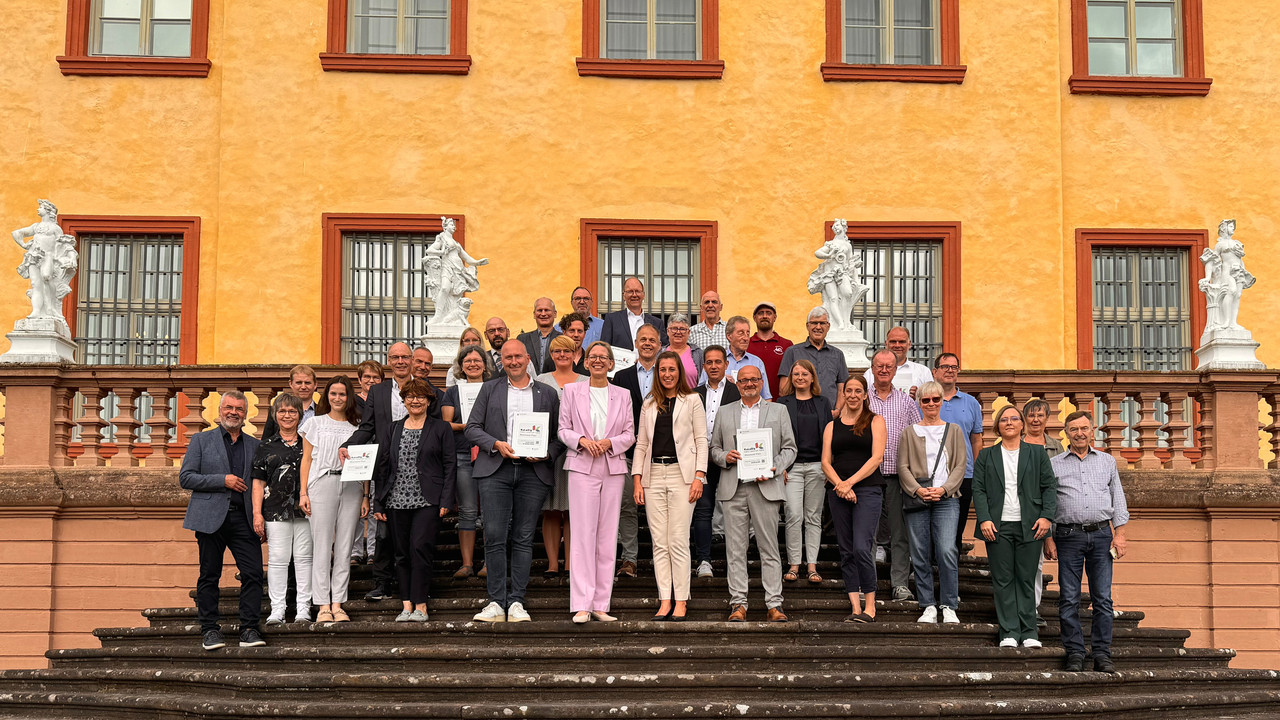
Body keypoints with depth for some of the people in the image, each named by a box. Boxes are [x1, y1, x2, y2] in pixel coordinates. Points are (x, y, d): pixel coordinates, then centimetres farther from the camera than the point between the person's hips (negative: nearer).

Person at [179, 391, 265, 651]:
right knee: (209, 576, 2)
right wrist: (223, 480, -10)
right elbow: (185, 478, 0)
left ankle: (249, 629, 0)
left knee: (253, 574, -6)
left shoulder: (254, 445, 16)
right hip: (211, 517, -2)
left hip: (244, 518, 2)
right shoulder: (201, 440, 8)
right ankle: (209, 629, 10)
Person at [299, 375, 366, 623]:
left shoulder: (357, 427, 14)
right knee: (322, 547, -4)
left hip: (352, 487, 2)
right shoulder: (315, 424, 10)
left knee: (344, 548, 1)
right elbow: (307, 459, 7)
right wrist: (303, 492, -2)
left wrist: (366, 496, 6)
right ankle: (323, 606, -2)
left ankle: (338, 604, 5)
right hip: (322, 484, -2)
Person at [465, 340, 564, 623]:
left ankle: (516, 602, 4)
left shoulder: (548, 394, 12)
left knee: (523, 538, 1)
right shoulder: (490, 389, 12)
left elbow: (559, 436, 12)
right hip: (495, 470, 0)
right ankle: (497, 602, -1)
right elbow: (472, 428, 7)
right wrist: (496, 444, -9)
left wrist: (547, 453, -8)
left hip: (533, 472, 0)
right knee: (494, 537, -6)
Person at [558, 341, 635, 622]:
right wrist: (582, 440, -13)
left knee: (608, 536, 2)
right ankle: (582, 605, -8)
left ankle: (601, 605, 6)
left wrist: (609, 442, -10)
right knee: (583, 534, -8)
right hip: (582, 468, -2)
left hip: (613, 469, 2)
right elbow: (563, 429, 6)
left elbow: (630, 434, 9)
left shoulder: (622, 395, 12)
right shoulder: (572, 391, 9)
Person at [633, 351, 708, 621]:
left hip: (681, 474, -3)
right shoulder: (649, 404, 16)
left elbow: (701, 440, 2)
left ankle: (681, 602, -3)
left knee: (678, 540, -7)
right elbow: (641, 443, 15)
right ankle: (664, 601, 2)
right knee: (659, 541, 1)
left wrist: (699, 476, -8)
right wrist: (637, 479, 5)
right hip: (654, 475, 4)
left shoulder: (692, 401, 6)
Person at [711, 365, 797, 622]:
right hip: (733, 488, 1)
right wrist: (725, 457, -5)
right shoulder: (724, 412, 16)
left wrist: (775, 469, -8)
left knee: (769, 547, -2)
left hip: (766, 488, -1)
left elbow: (790, 448, 9)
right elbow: (714, 448, 17)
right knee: (736, 549, 0)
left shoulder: (778, 411, 12)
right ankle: (738, 603, 4)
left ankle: (774, 604, 0)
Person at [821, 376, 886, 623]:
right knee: (846, 551, 3)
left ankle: (870, 606, -7)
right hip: (838, 493, 4)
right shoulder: (832, 426, 15)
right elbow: (826, 462, 7)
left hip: (868, 490, -4)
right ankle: (855, 607, 6)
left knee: (861, 547, -16)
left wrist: (850, 482, -12)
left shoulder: (875, 421, 6)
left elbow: (876, 458, -4)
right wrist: (839, 485, -11)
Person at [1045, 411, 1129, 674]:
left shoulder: (1107, 462, 15)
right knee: (1069, 599, -3)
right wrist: (1048, 538, -1)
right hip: (1068, 536, -1)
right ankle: (1075, 654, 2)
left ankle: (1102, 654, 3)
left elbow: (1118, 499, 14)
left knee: (1103, 598, -1)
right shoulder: (1054, 464, 9)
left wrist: (1119, 534, 4)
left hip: (1101, 534, 1)